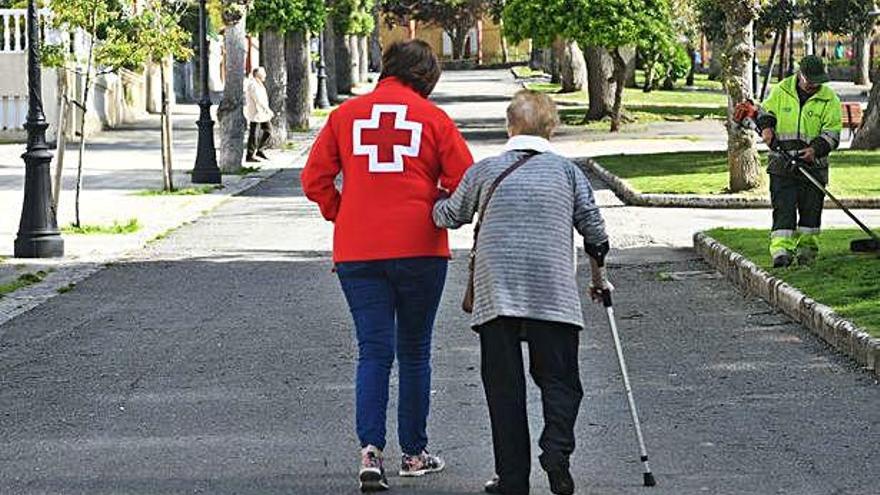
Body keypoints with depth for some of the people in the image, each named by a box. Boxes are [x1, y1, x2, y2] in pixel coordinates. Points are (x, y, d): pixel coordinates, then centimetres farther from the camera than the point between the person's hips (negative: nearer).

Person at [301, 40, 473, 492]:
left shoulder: (345, 115, 4)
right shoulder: (434, 119, -1)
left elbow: (315, 180, 2)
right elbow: (465, 184, -4)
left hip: (356, 252, 1)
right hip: (419, 250, -1)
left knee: (373, 351, 2)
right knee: (414, 352, 12)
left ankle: (370, 448, -16)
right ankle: (414, 453, 18)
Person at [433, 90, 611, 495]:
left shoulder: (484, 170, 9)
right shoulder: (566, 171, 11)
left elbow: (451, 215, 21)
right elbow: (593, 226, 9)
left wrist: (436, 207, 44)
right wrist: (599, 275, 24)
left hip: (495, 291, 0)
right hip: (552, 291, 0)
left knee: (503, 383, 4)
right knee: (558, 378, 6)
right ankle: (556, 448, -21)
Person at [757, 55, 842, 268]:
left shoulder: (829, 99, 0)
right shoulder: (781, 91, 4)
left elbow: (832, 134, -3)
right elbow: (765, 112, 17)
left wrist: (815, 149, -19)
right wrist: (766, 127, -4)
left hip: (813, 164, 0)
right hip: (782, 162, 0)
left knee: (811, 209, 7)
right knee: (783, 208, -9)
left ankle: (806, 249, 21)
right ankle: (781, 250, -16)